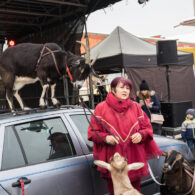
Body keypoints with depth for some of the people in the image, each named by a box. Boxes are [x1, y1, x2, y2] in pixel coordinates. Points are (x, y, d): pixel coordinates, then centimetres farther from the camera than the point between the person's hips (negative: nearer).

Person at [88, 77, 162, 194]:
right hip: (113, 161, -2)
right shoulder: (101, 108, 2)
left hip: (134, 159, 2)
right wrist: (105, 137, -15)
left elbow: (148, 128, 14)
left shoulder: (136, 107, 11)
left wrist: (141, 135, -7)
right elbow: (92, 132, 3)